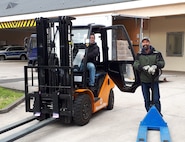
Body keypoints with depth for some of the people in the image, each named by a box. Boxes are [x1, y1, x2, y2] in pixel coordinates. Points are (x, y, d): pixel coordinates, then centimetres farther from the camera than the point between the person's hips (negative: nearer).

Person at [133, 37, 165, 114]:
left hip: (154, 80, -2)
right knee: (146, 100, 12)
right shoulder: (139, 55, 3)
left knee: (156, 99, 0)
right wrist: (144, 67, -28)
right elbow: (135, 64, -10)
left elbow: (162, 63, -10)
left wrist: (155, 66, -30)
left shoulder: (157, 53, -1)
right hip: (144, 81, 2)